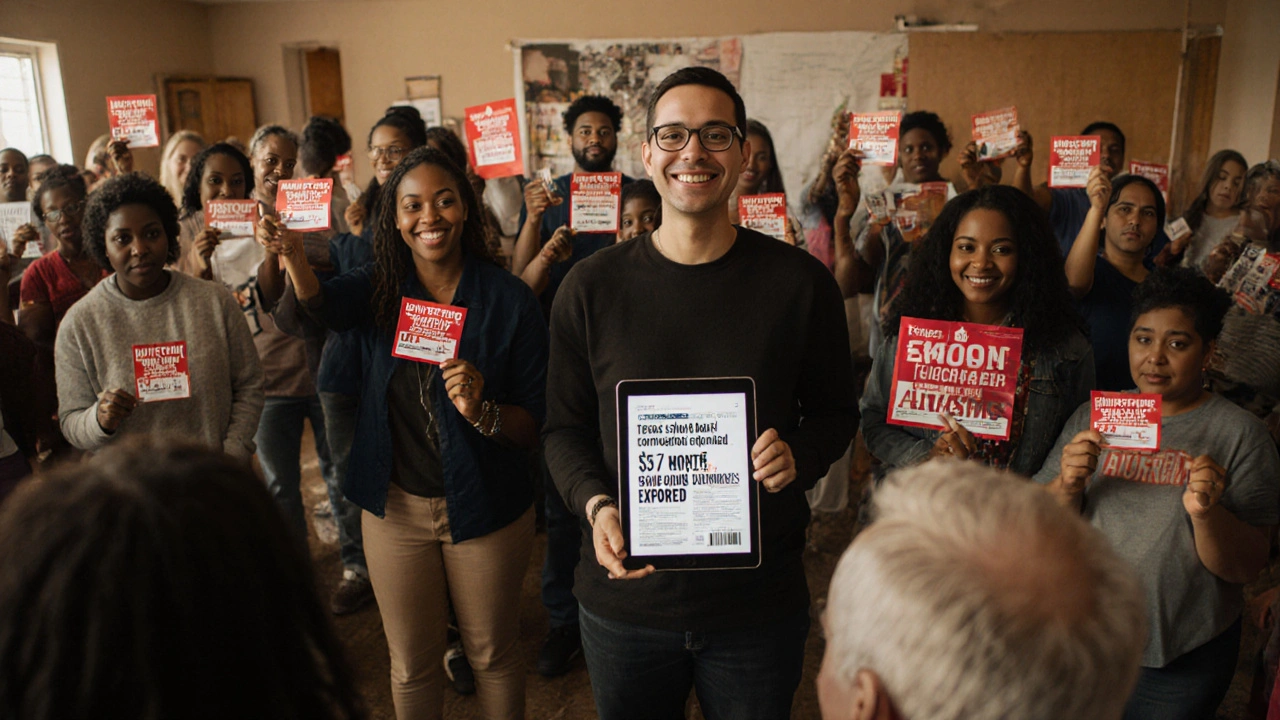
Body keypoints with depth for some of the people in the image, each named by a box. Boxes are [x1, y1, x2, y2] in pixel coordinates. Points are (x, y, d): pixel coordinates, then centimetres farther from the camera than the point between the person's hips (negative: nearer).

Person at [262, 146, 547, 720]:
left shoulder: (509, 300, -12)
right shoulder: (380, 291, -3)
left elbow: (534, 426, -11)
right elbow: (322, 302, -25)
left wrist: (482, 412, -29)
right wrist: (293, 258, -44)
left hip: (486, 509, -2)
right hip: (396, 507, 2)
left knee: (493, 656, 18)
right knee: (410, 664, 19)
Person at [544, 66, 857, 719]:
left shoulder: (801, 282, -7)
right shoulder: (591, 287, -6)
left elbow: (835, 410, 4)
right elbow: (564, 427, 1)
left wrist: (799, 456, -18)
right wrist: (596, 505, -17)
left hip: (760, 599, 0)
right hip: (625, 596, 1)